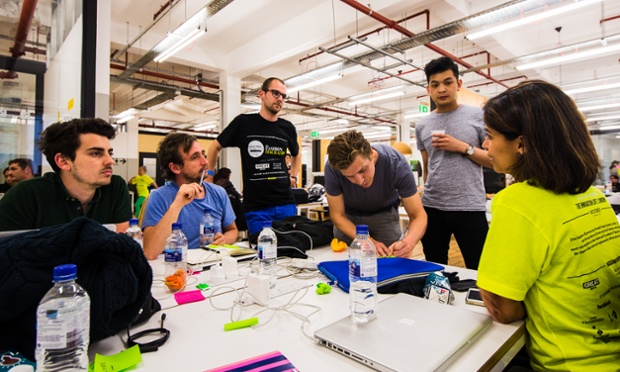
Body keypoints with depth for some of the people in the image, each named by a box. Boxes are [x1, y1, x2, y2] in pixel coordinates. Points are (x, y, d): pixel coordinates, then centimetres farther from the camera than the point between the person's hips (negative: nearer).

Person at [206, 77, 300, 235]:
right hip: (256, 207, -3)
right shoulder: (243, 122, -3)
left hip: (286, 204, 4)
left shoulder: (287, 127, 7)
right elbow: (215, 147, 10)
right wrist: (210, 175, 8)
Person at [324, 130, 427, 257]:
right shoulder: (332, 168, -32)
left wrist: (409, 241, -47)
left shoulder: (397, 164, -33)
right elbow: (338, 215, -20)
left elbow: (418, 215, -26)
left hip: (384, 214, 0)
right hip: (348, 217, 1)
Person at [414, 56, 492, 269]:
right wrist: (422, 201, 10)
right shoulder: (422, 126, 9)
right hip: (431, 208, 3)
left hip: (470, 208, -3)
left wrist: (463, 147, -12)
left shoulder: (478, 116, 1)